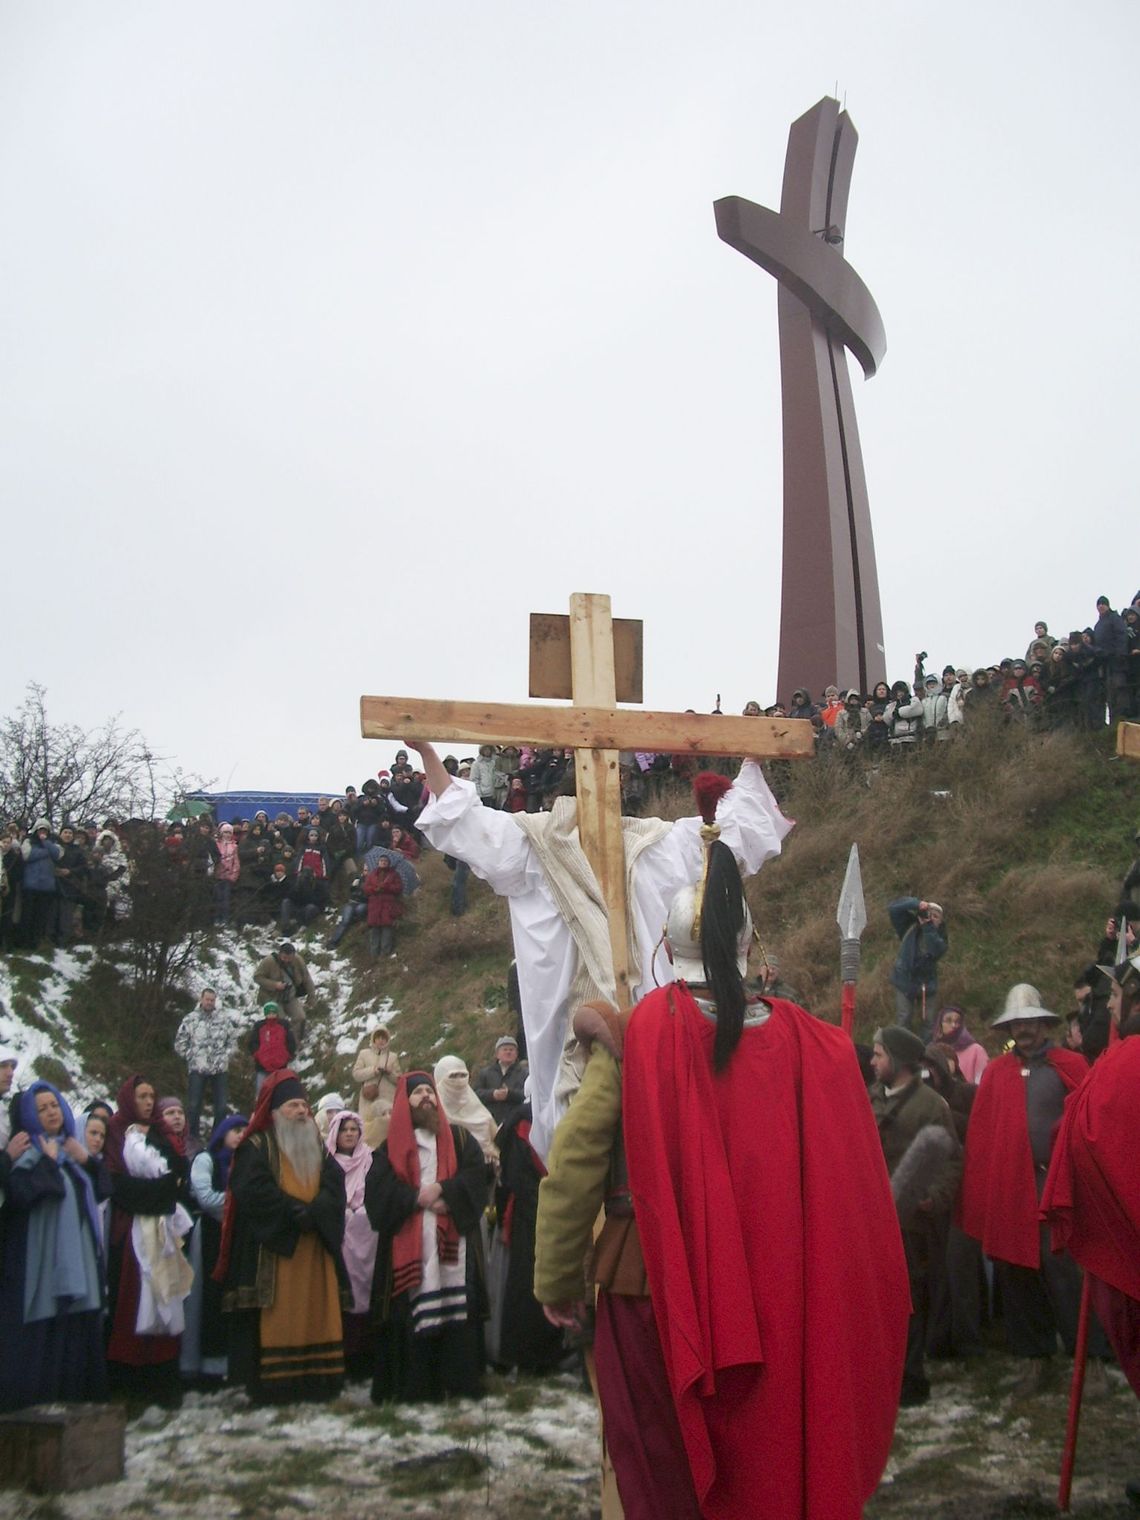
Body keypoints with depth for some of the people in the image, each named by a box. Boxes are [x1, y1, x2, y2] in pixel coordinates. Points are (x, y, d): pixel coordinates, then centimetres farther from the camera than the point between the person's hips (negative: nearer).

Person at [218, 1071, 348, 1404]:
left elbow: (335, 1184, 4)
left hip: (315, 1247, 6)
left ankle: (316, 1380, 6)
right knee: (276, 1318, -9)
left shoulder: (318, 1147, 19)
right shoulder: (256, 1146, 1)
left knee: (316, 1313, 2)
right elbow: (253, 1189, -14)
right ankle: (271, 1385, -7)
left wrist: (315, 1212, -15)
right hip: (271, 1246, -5)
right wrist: (294, 1212, -19)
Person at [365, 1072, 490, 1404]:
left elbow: (476, 1173, 2)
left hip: (453, 1243, 1)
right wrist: (418, 1199, -12)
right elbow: (377, 1188, -1)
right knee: (411, 1312, -6)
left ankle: (460, 1381, -1)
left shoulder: (459, 1138, 17)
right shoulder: (392, 1145, 13)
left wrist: (443, 1190, -13)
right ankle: (412, 1386, -2)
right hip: (407, 1244, -1)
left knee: (457, 1309, -6)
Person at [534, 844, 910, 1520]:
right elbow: (851, 1175, -3)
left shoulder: (632, 1035, -11)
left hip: (654, 1281, -2)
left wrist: (558, 1281, 1)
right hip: (774, 1284, 2)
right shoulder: (803, 1039, -5)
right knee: (767, 1451, 21)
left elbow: (575, 1164, -10)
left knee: (665, 1465, 14)